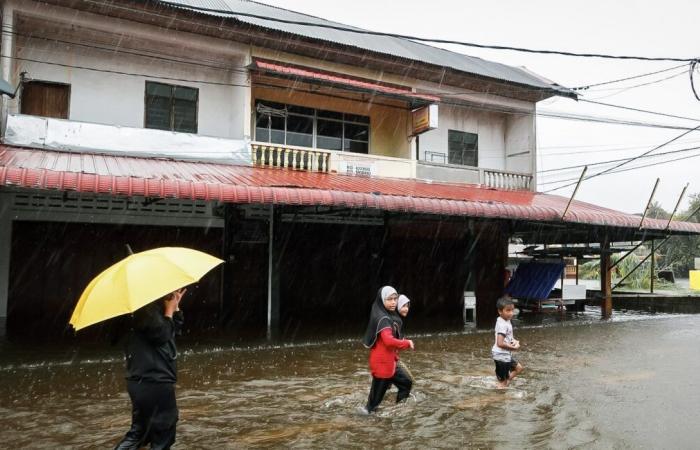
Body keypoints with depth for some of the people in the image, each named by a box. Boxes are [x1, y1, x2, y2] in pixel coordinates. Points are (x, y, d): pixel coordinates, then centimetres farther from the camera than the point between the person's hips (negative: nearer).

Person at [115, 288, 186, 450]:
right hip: (152, 381, -10)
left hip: (147, 381, 10)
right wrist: (169, 309, -11)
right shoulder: (146, 308, -15)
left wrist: (175, 306, 8)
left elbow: (175, 329, 17)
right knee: (163, 430, 2)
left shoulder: (156, 307, 15)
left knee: (140, 429, 18)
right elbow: (161, 334, -21)